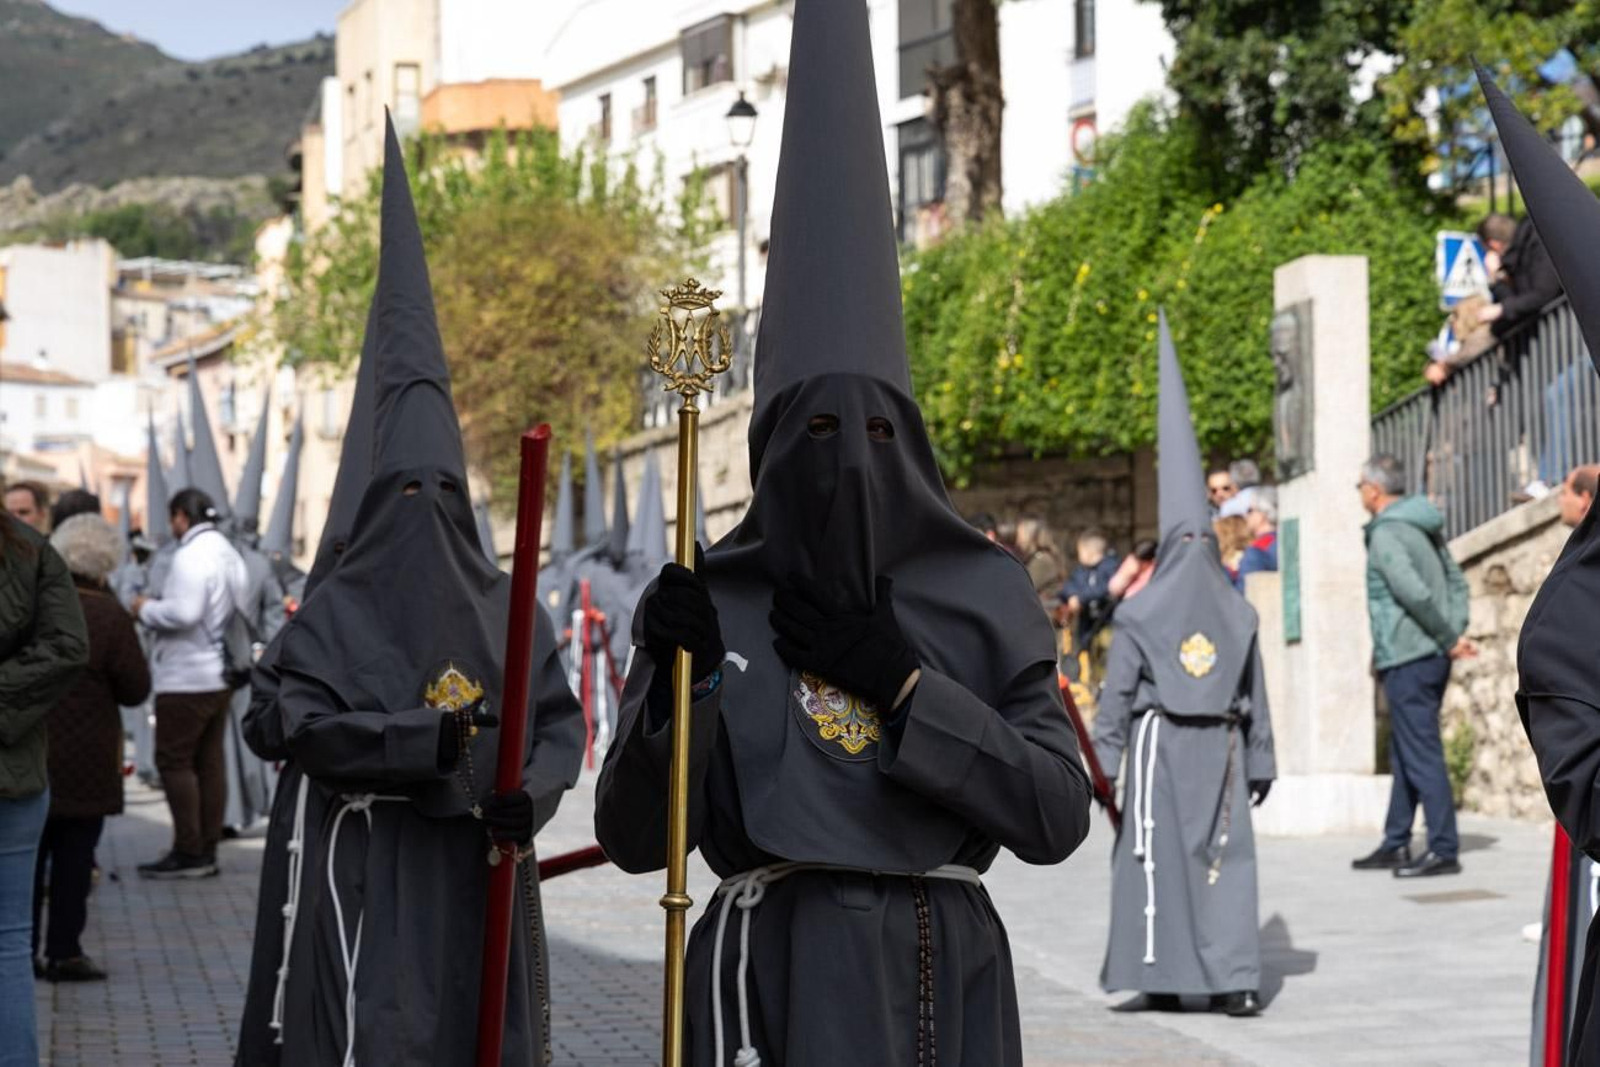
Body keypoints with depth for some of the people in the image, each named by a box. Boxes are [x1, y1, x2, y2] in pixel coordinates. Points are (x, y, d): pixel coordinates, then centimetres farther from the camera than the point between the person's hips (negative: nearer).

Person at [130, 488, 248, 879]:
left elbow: (184, 612, -27)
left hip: (186, 678, -9)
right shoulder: (230, 554, 13)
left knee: (174, 761, -3)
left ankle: (188, 852, -4)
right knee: (210, 761, 12)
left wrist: (147, 609, -8)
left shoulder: (191, 555, -17)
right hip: (220, 674, 9)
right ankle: (208, 850, 15)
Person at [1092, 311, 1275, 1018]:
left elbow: (1117, 693, -5)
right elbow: (1256, 696, 7)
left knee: (1156, 855, 5)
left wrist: (1104, 760, -1)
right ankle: (1235, 979, -6)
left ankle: (1164, 980, 7)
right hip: (1219, 746, 2)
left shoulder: (1140, 613, -5)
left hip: (1160, 742, -2)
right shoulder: (1238, 614, 3)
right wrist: (1260, 762, 13)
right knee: (1227, 856, 2)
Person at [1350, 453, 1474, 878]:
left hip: (1406, 660, -9)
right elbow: (1456, 581, 14)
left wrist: (1449, 639, -12)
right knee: (1406, 752, 15)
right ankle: (1395, 844, 21)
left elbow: (1415, 593, -23)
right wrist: (1456, 634, 5)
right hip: (1432, 658, 9)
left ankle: (1443, 850, -5)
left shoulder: (1385, 534, -14)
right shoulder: (1424, 528, 14)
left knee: (1421, 755, -6)